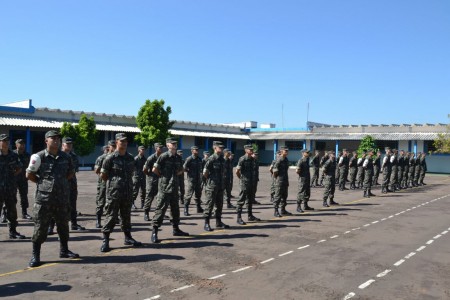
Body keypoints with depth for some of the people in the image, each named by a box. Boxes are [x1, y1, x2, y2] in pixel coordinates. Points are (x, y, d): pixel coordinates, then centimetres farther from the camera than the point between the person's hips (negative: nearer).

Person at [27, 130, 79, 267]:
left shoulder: (65, 157, 5)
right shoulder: (39, 157, -6)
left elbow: (71, 172, 18)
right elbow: (29, 175, 1)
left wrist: (62, 182, 7)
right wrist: (43, 183, 0)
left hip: (62, 198, 4)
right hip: (44, 198, -4)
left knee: (63, 225, 14)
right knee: (40, 227, 1)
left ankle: (64, 250, 29)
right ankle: (35, 255, 13)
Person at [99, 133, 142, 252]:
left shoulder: (130, 158, 9)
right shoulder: (110, 158, -7)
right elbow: (103, 176, -2)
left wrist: (127, 183, 10)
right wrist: (113, 183, 4)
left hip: (128, 192, 5)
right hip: (114, 193, -5)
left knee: (126, 216, 14)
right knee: (111, 216, -2)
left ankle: (128, 238, 25)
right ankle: (105, 240, 6)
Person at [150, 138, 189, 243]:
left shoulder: (178, 157, 10)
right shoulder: (164, 156, -10)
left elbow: (181, 170, 25)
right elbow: (154, 169, -13)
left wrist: (176, 173, 8)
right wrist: (163, 175, -2)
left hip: (174, 187, 7)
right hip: (164, 186, -7)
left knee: (175, 208, 16)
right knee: (161, 208, -8)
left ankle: (176, 229, 29)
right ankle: (154, 232, -3)